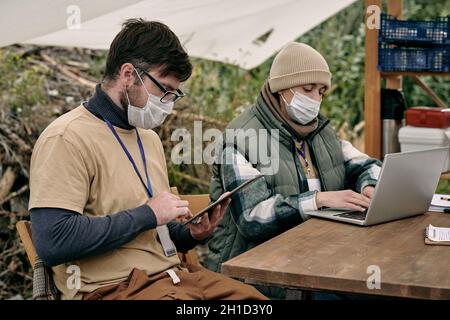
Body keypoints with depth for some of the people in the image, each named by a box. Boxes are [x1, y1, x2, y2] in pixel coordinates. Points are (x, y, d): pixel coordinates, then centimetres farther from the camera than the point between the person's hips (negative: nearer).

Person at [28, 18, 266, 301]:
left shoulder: (149, 138, 16)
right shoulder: (67, 139, -10)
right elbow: (52, 243, -22)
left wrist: (191, 235, 4)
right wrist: (146, 215, -16)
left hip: (173, 274, 8)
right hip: (113, 287, -8)